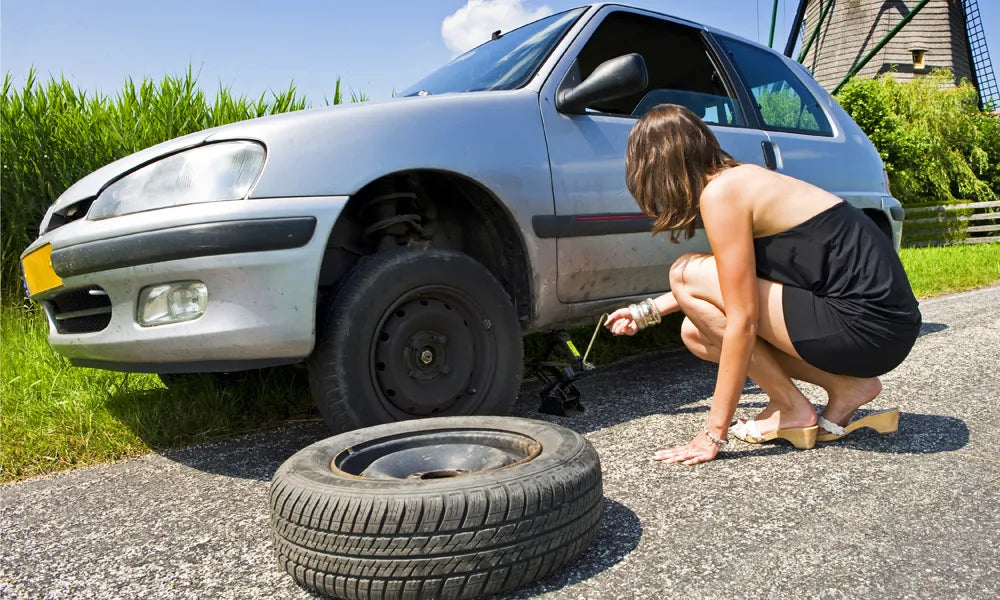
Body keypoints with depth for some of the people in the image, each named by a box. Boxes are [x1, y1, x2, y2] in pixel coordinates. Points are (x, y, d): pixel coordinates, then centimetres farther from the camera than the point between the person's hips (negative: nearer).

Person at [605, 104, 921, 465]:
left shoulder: (720, 193, -16)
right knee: (698, 332, 9)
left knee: (686, 275, -12)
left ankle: (792, 411, -3)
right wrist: (648, 311, 34)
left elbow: (742, 321, -20)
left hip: (870, 325, -9)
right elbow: (743, 286, 28)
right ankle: (846, 386, 7)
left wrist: (714, 434, -15)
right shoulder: (740, 177, 12)